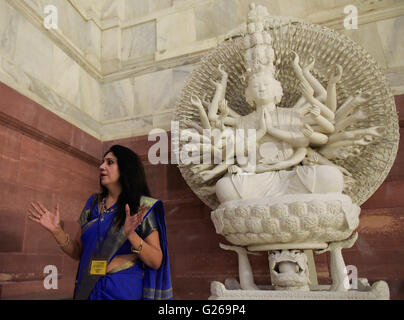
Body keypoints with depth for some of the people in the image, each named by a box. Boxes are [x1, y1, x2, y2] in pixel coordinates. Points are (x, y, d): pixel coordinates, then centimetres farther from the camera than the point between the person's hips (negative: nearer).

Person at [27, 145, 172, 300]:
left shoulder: (142, 207, -11)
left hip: (125, 292, -4)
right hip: (88, 290, 5)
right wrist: (56, 230, -8)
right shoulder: (93, 203, 4)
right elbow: (78, 252, 8)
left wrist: (131, 234, -29)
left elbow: (156, 262, -15)